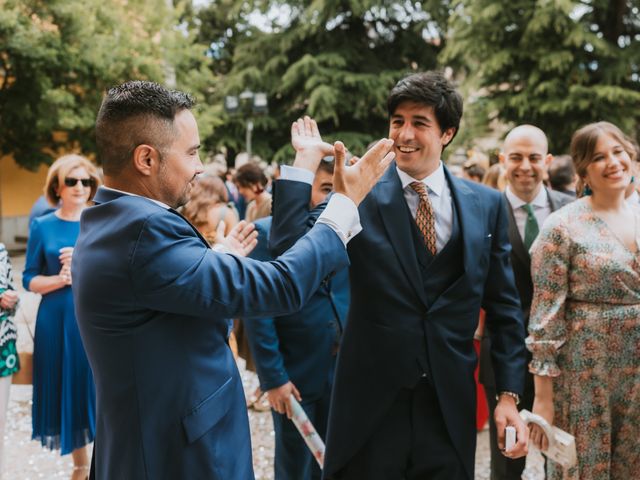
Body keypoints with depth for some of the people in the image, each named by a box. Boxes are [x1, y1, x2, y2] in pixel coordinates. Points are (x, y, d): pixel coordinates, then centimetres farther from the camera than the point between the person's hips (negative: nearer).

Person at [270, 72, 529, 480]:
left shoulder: (487, 205, 3)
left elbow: (503, 306, 6)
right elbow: (289, 249, -18)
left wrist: (509, 395, 2)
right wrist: (306, 160, -15)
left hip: (451, 402, 2)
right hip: (371, 401, -2)